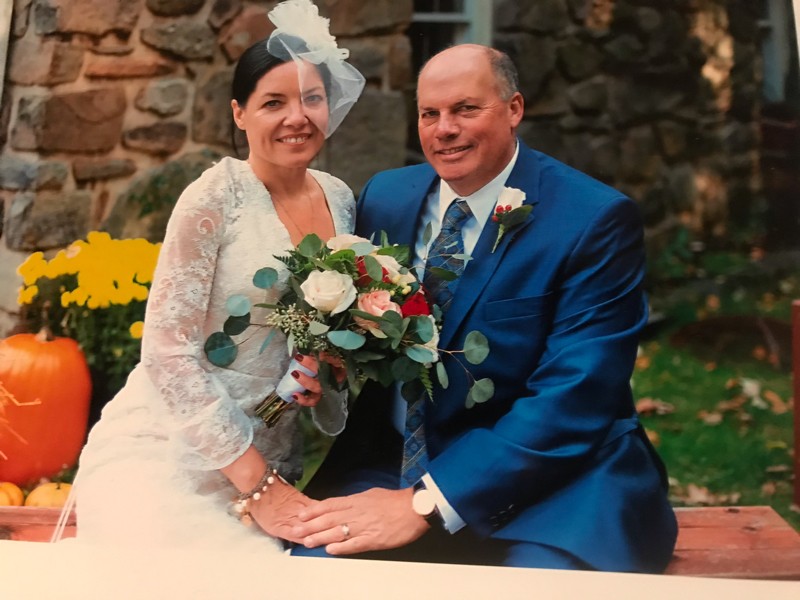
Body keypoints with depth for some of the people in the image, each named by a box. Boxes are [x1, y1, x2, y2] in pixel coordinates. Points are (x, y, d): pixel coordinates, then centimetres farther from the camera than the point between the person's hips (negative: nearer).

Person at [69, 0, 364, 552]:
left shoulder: (341, 200, 5)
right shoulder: (217, 196, -13)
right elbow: (169, 350, -16)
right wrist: (257, 485, -17)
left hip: (269, 460, 5)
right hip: (168, 455, -5)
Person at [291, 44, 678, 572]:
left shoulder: (597, 220, -11)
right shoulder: (384, 196, 6)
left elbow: (573, 400, -17)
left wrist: (425, 504, -21)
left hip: (554, 484, -3)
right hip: (391, 463, 4)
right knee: (315, 557, -20)